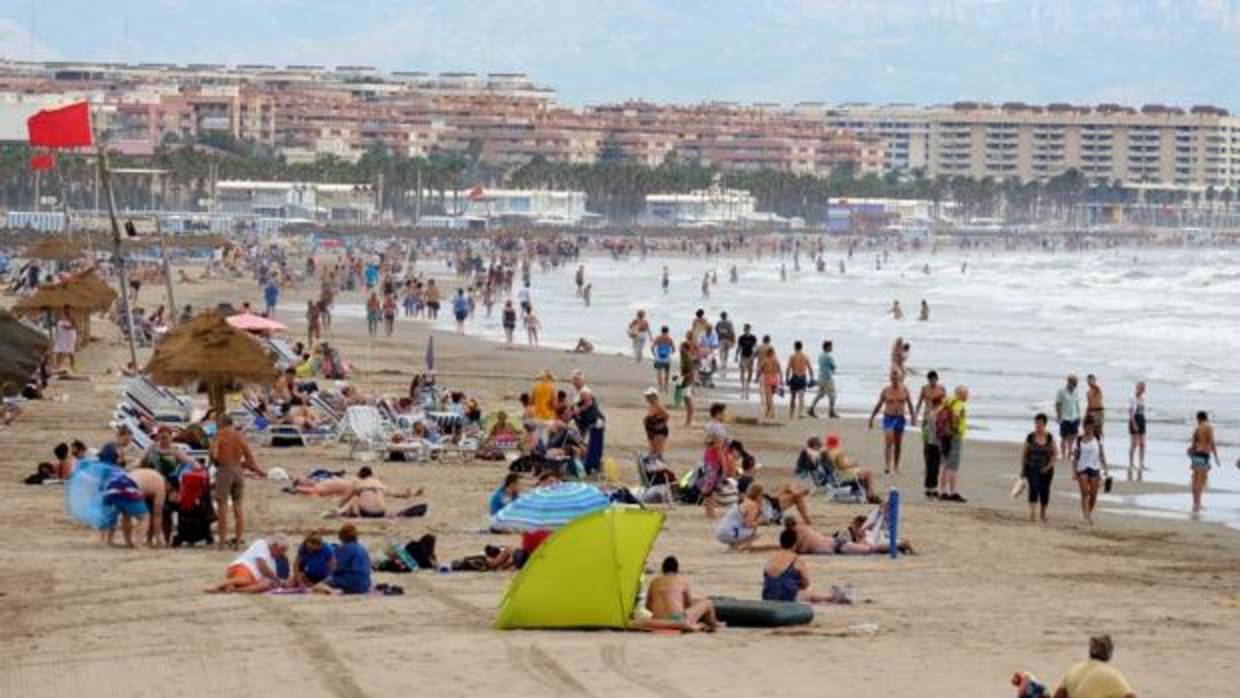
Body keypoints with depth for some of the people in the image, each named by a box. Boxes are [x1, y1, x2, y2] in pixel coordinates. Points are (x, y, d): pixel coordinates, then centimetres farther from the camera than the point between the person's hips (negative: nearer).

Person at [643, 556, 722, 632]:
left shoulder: (654, 582, 14)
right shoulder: (682, 580, 6)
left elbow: (648, 606, 21)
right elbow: (690, 604, 17)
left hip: (659, 621, 5)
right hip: (678, 619, -5)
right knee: (707, 603, 18)